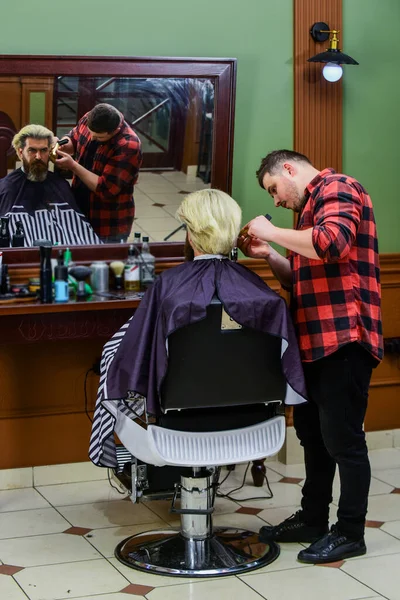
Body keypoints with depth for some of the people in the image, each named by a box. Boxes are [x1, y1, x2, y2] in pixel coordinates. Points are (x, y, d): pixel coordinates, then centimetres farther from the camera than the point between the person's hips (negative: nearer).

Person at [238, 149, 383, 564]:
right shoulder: (311, 205, 22)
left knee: (342, 438, -3)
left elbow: (332, 242, -26)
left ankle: (349, 533, 6)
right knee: (311, 432, 17)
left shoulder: (337, 188, -6)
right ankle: (313, 518, 29)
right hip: (314, 340, 10)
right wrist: (267, 254, 10)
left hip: (342, 338, -10)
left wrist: (272, 232, -14)